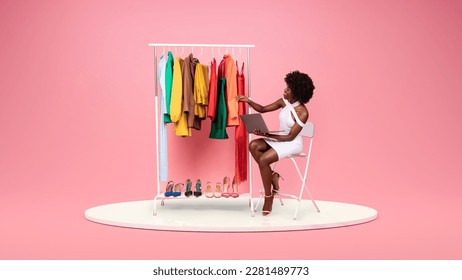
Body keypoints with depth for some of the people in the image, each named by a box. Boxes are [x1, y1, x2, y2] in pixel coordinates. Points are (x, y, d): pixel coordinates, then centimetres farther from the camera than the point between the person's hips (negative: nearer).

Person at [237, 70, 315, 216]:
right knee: (253, 145, -17)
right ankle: (272, 176, -4)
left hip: (293, 144, -7)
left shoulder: (302, 113, -21)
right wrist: (248, 101, -10)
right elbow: (262, 109, 7)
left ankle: (268, 198, -9)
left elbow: (290, 137, -21)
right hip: (280, 139, 7)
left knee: (263, 160, -25)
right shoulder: (284, 102, -1)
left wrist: (267, 135, -26)